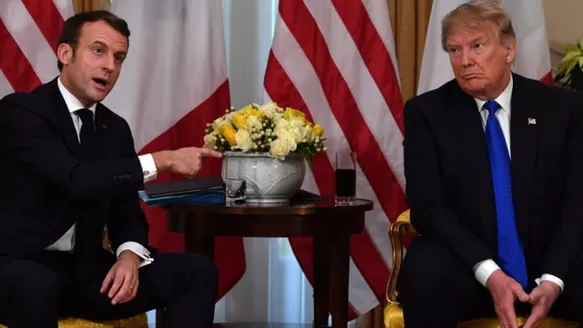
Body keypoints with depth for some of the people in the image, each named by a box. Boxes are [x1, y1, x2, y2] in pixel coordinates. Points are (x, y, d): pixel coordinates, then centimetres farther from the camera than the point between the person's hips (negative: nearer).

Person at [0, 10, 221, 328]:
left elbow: (126, 213, 9)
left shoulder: (115, 128, 11)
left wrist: (130, 255, -13)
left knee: (197, 271, -11)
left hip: (86, 269, 6)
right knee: (35, 284, -41)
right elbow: (77, 180, -26)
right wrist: (163, 159, -21)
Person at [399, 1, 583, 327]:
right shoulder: (427, 112, 0)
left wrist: (553, 278, -17)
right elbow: (428, 205, -7)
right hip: (468, 268, -1)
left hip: (549, 265, 1)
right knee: (425, 273, -33)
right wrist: (489, 273, -20)